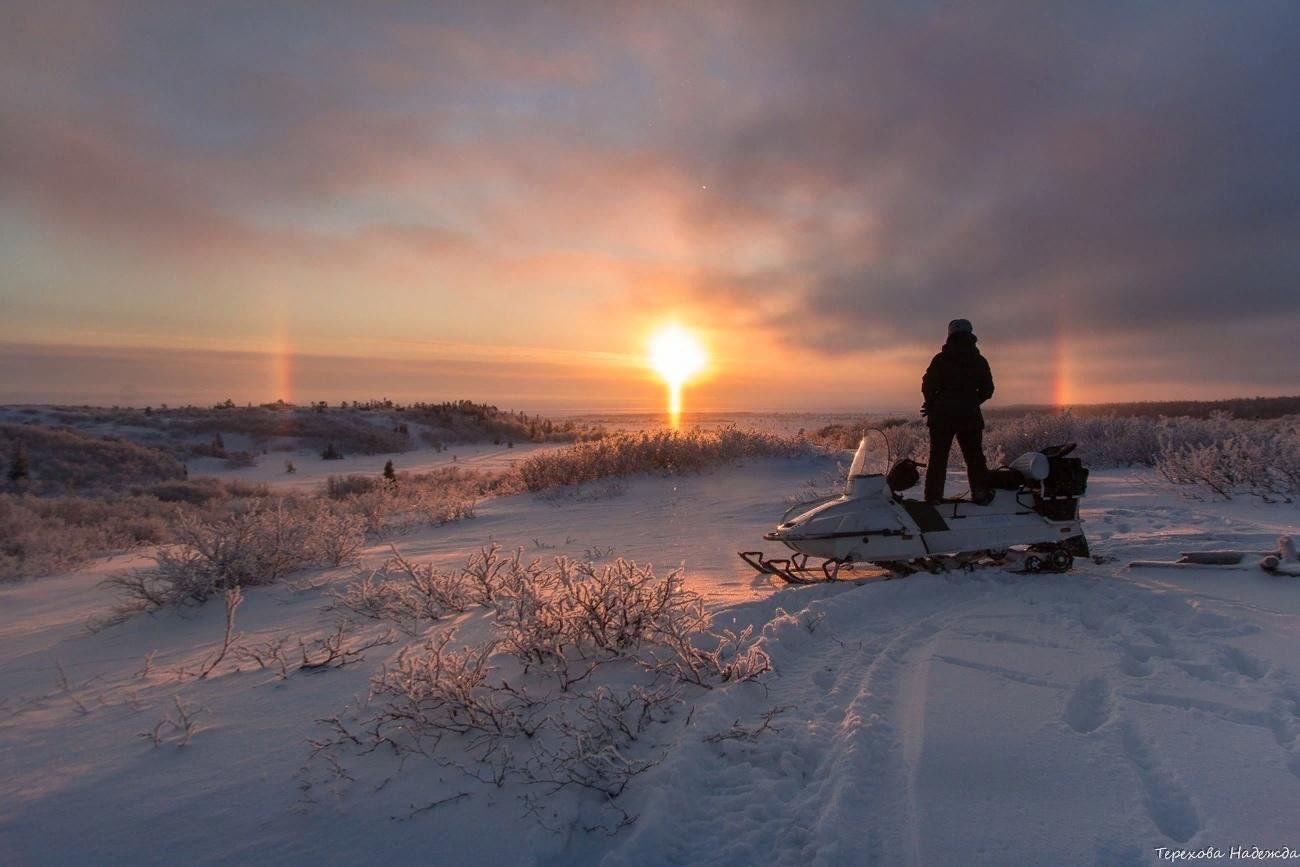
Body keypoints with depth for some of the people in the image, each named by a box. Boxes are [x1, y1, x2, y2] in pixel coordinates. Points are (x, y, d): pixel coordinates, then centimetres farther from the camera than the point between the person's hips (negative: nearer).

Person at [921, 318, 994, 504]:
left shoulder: (941, 359, -5)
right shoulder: (979, 361, 4)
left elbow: (928, 386, -10)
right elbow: (987, 390, 7)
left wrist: (931, 405, 5)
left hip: (942, 415, -2)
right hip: (971, 417, 2)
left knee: (938, 457, 4)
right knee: (974, 457, 12)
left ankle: (933, 496, 2)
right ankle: (981, 493, 11)